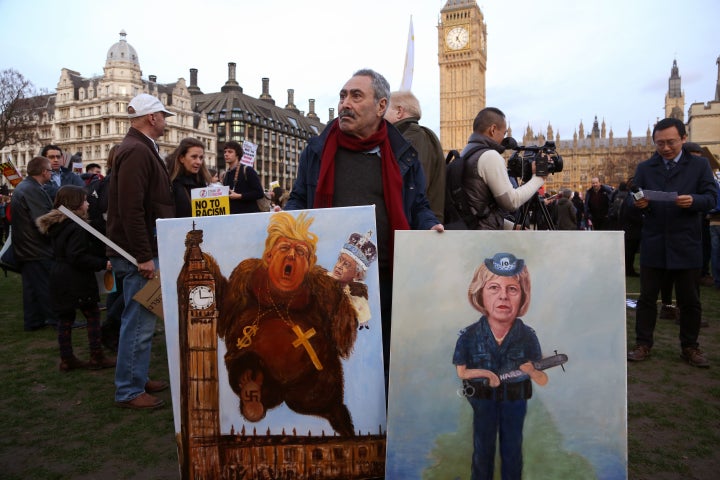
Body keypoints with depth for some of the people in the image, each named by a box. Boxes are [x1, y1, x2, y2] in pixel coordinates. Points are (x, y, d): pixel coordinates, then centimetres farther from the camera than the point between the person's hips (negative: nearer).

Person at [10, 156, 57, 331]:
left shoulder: (21, 187, 13)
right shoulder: (34, 191, -20)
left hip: (25, 248, 10)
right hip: (38, 250, -10)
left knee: (31, 286, 14)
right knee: (46, 285, -1)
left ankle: (32, 321, 21)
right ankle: (56, 320, 6)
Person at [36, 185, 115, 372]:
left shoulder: (57, 224, 11)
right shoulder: (77, 227, -19)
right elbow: (77, 257, -25)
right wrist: (102, 263, -18)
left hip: (59, 278, 9)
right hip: (76, 280, -9)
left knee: (65, 318, 12)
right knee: (93, 315, 2)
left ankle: (66, 359, 20)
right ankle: (96, 358, 7)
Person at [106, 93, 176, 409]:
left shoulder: (141, 149, 18)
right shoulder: (136, 151, -15)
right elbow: (130, 209, -23)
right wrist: (144, 256, -22)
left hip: (143, 250, 10)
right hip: (139, 253, -10)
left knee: (141, 320, 17)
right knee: (139, 323, -3)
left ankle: (137, 379, 29)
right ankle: (128, 391, 8)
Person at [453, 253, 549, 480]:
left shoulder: (528, 336, -18)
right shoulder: (468, 336, -22)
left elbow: (543, 381, -9)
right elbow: (460, 371, -7)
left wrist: (531, 371, -30)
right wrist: (484, 373, -23)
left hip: (516, 401, 1)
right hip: (482, 400, 0)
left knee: (513, 450, 18)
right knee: (482, 449, 18)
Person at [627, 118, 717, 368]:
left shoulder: (699, 165, 5)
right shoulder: (644, 168, 9)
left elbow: (712, 197, -1)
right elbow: (635, 200, 6)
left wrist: (693, 200, -22)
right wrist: (639, 204, -17)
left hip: (687, 244, -1)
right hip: (653, 243, 1)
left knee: (690, 300, 8)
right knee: (647, 297, 6)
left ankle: (690, 347, 22)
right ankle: (643, 344, 16)